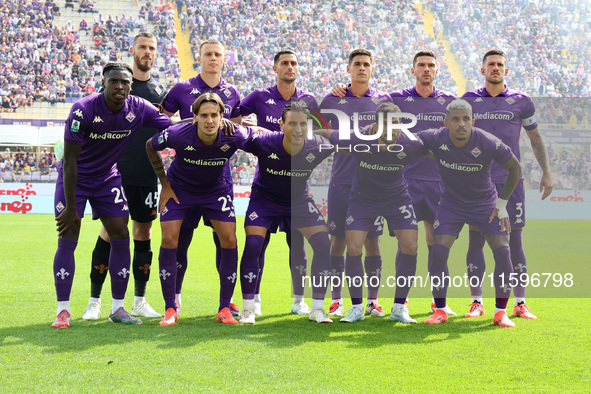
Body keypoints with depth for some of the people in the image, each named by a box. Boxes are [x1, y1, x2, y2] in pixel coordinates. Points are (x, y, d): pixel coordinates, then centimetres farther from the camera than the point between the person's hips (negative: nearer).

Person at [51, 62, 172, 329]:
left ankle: (118, 309, 8)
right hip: (74, 177, -4)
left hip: (107, 177, 4)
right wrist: (71, 206, -21)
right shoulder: (83, 110, -26)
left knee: (120, 236, -2)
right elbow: (70, 160, -22)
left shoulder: (139, 109, -14)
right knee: (67, 239, -11)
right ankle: (63, 311, -5)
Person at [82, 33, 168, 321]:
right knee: (109, 232, -5)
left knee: (144, 232, 6)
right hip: (116, 170, -3)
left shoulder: (159, 90, 10)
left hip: (147, 174, 3)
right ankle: (94, 301, 2)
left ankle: (140, 301, 14)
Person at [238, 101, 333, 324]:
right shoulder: (263, 143, -29)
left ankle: (317, 308, 1)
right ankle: (247, 309, -5)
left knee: (324, 245, -13)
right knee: (253, 245, -20)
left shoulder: (316, 147, -23)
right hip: (264, 198, -2)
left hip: (299, 200, 2)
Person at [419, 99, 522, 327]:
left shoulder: (488, 143, -25)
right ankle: (440, 311, 2)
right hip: (451, 204, 1)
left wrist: (502, 204, -6)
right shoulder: (435, 139, -20)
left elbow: (515, 168, -10)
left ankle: (501, 312, 0)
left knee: (502, 251, -13)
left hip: (485, 203, -1)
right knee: (438, 251, -12)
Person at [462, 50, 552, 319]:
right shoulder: (469, 100, 8)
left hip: (511, 182, 0)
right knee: (476, 240, 0)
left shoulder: (521, 102, 6)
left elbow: (535, 138, 15)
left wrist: (546, 172, 10)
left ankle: (520, 304, 5)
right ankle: (476, 302, 7)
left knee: (514, 241, -1)